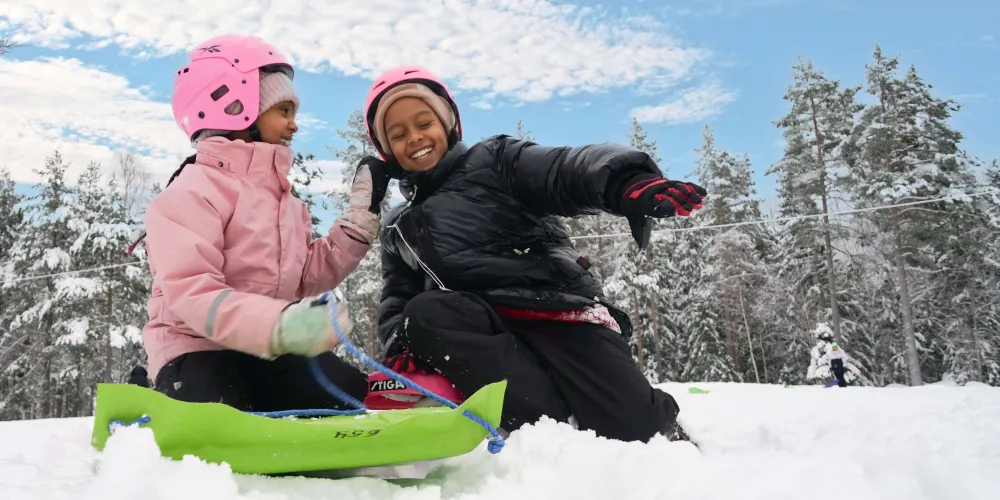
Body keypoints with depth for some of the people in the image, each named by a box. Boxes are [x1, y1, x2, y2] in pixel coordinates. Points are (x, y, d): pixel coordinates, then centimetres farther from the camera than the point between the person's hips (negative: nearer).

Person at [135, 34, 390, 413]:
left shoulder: (282, 196, 16)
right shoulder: (195, 190, -13)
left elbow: (308, 277, 11)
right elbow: (192, 294, -25)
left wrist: (361, 215, 7)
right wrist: (280, 325, -41)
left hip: (266, 350, 7)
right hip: (198, 348, -7)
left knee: (355, 398, -12)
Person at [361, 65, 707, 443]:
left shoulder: (493, 161, 6)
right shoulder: (398, 228, 22)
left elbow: (567, 171, -11)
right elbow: (397, 300, 22)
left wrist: (628, 184, -34)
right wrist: (401, 348, -2)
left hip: (555, 310, -3)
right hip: (484, 327, 4)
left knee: (638, 429, -19)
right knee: (423, 317, -29)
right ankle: (556, 427, -27)